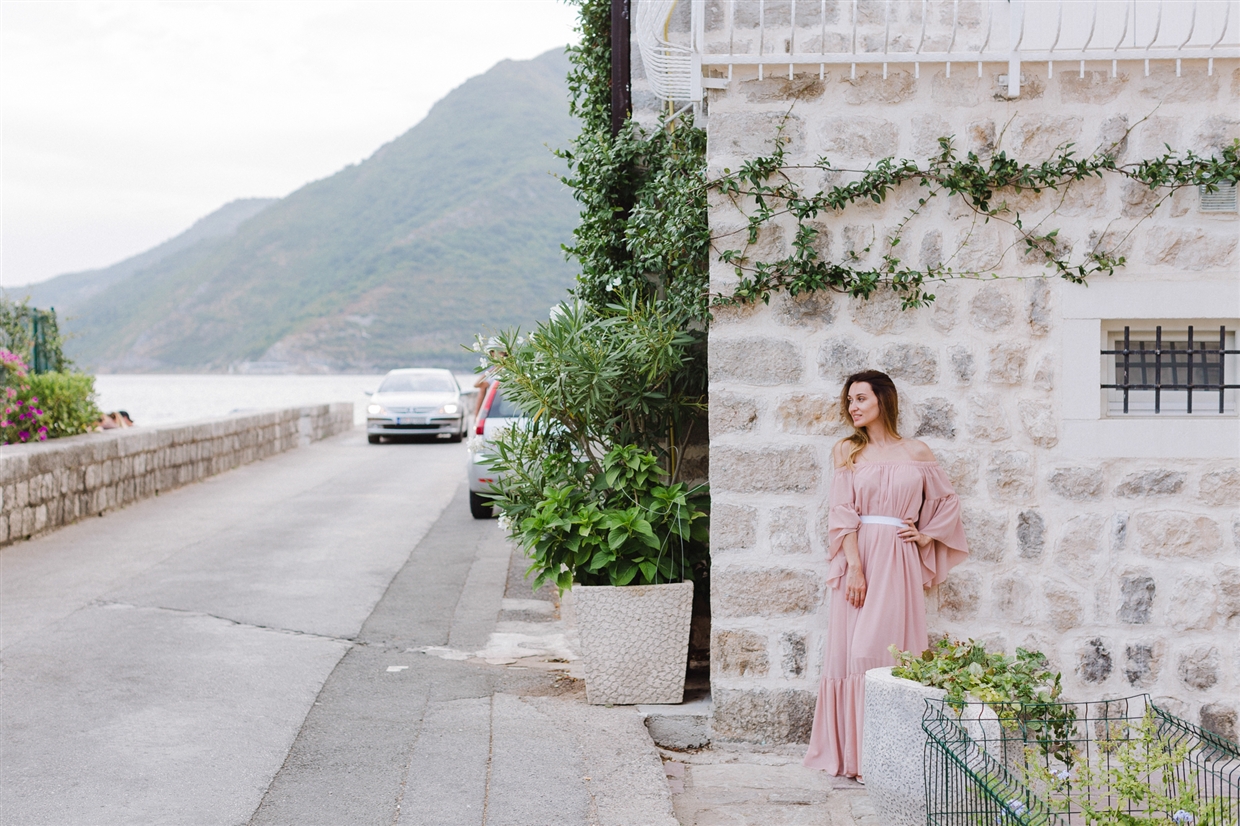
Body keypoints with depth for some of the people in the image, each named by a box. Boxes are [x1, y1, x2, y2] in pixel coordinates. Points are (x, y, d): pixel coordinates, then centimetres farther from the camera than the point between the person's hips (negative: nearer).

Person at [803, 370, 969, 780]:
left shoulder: (917, 453, 9)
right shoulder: (848, 451, 8)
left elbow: (948, 501, 21)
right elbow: (843, 512, -1)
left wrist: (927, 536, 6)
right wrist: (854, 566, -11)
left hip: (898, 561, -1)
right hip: (857, 556, 1)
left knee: (887, 648, -7)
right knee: (852, 650, -2)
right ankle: (850, 752, 5)